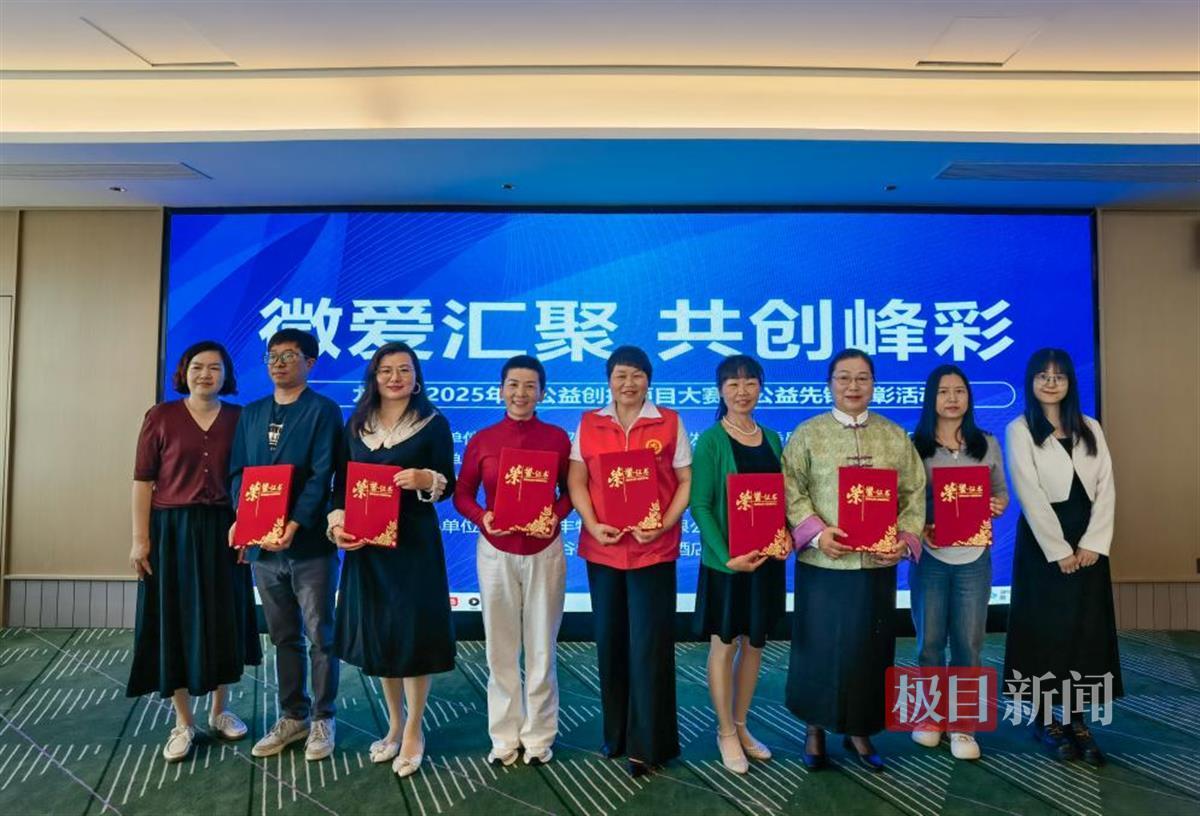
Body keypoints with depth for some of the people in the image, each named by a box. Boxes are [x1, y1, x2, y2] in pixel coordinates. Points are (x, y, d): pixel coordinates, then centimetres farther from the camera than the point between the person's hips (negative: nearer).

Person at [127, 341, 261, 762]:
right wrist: (140, 538, -7)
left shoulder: (239, 418, 3)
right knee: (175, 621, 6)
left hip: (222, 532, 2)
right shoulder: (161, 416, -2)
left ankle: (220, 710, 28)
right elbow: (143, 480, -2)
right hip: (172, 531, -2)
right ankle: (183, 722, 21)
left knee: (223, 620, 10)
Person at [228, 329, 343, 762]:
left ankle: (322, 719, 19)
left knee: (320, 635, 5)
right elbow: (238, 471, 11)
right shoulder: (251, 413, 13)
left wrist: (294, 525, -21)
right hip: (262, 544, 5)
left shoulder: (323, 410, -4)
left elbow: (323, 476, -12)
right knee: (283, 637, 15)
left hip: (310, 543, -5)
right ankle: (292, 717, 28)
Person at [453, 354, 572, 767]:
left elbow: (570, 491, 4)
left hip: (544, 551, 0)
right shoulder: (481, 440, -1)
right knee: (500, 648, 10)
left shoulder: (557, 437, -2)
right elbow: (462, 495, 3)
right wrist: (482, 517, -16)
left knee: (541, 646, 9)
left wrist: (556, 515, -15)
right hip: (496, 552, 1)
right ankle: (504, 736, 25)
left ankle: (538, 736, 25)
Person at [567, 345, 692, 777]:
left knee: (648, 644, 1)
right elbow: (576, 481, 3)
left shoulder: (669, 422, 1)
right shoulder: (589, 424, 6)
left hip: (653, 549, -2)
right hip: (601, 548, 3)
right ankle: (616, 733, 30)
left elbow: (686, 481, 0)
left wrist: (665, 524, -14)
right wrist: (592, 525, -12)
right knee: (609, 641, 13)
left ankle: (648, 743, 15)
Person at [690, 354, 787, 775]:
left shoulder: (772, 439, 7)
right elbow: (700, 505, -13)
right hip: (725, 560, -5)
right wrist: (727, 556, -21)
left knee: (755, 642, 14)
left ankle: (741, 725, 31)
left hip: (766, 558, 5)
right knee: (724, 644, 6)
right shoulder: (710, 441, -9)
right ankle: (725, 732, 24)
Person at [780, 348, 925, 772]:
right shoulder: (808, 433, -1)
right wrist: (816, 532, -18)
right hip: (823, 562, -2)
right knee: (821, 646, 7)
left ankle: (859, 731, 30)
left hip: (878, 563, 3)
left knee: (870, 648, 11)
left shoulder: (895, 436, 8)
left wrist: (905, 537, -8)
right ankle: (816, 728, 27)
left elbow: (914, 494, 6)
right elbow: (791, 491, -5)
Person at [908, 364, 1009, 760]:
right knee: (929, 641, 9)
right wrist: (919, 529, -17)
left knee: (968, 643, 6)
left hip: (974, 556, 2)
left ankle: (962, 724, 20)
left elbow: (1002, 492, 11)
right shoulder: (915, 445, -1)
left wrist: (997, 505, -11)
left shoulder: (987, 444, 7)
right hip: (930, 555, -1)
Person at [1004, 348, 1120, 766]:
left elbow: (1106, 488, 3)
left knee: (1085, 629, 6)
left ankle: (1076, 720, 17)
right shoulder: (1020, 430, -3)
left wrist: (1092, 543, -9)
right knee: (1044, 627, 2)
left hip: (1087, 540, 4)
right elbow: (1030, 494, -9)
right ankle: (1043, 718, 15)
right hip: (1043, 539, -4)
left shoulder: (1090, 429, 10)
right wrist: (1059, 550, -14)